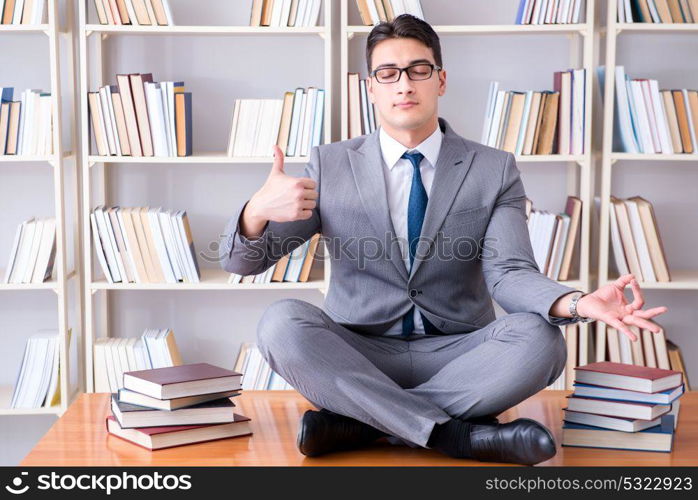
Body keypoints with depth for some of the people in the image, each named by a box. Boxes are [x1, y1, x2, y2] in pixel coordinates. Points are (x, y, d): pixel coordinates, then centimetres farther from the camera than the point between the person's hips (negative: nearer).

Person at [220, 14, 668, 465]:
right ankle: (456, 434, -28)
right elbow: (241, 261, 2)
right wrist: (258, 211, -24)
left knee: (540, 338, -28)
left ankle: (357, 422, -23)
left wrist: (577, 303, -31)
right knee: (282, 322, -29)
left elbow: (509, 271, -8)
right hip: (359, 356, 0)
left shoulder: (495, 170, 4)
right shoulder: (329, 166, 4)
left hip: (458, 356, 1)